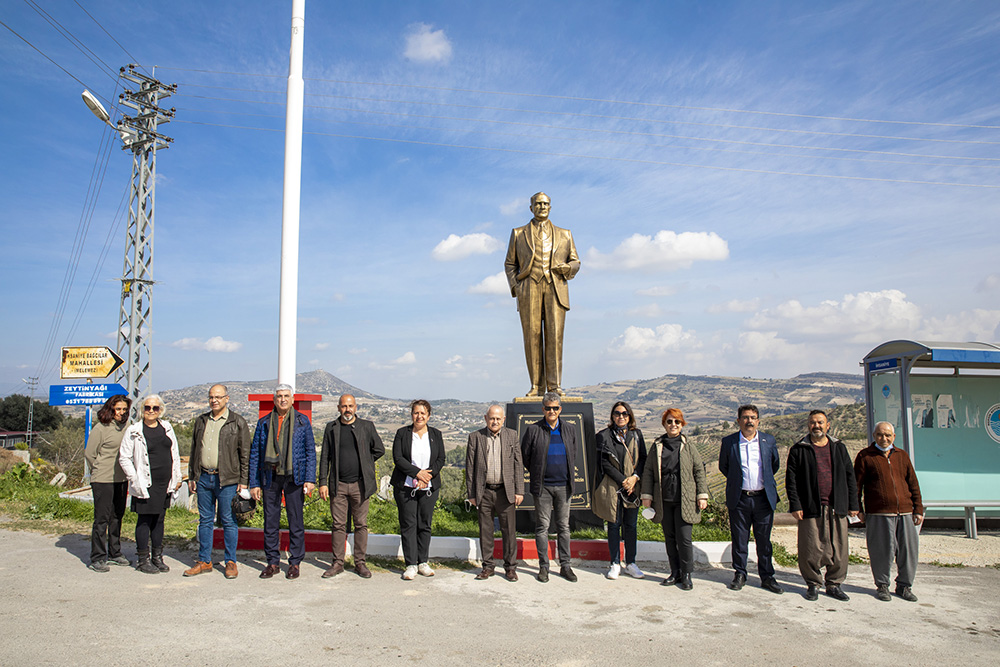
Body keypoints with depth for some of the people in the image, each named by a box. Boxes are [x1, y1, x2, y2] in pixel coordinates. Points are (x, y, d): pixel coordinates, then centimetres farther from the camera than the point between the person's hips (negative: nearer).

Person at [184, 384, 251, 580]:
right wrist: (191, 477, 13)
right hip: (203, 477, 5)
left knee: (229, 521, 1)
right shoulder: (201, 421, 12)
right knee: (205, 520, 11)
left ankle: (231, 562, 11)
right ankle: (204, 561, 21)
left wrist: (243, 481, -7)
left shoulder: (238, 423, -2)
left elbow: (245, 454, -3)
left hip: (227, 479, -5)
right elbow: (194, 451, 18)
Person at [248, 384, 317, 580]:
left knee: (295, 520, 2)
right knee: (270, 521, 7)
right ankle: (273, 562, 19)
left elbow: (311, 451, 3)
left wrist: (310, 479, -6)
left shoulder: (302, 421, 4)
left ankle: (294, 563, 13)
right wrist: (254, 483, 3)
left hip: (294, 477, -2)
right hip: (270, 477, 2)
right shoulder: (264, 423, 8)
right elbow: (255, 454, 9)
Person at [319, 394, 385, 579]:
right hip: (338, 484, 1)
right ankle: (337, 563, 15)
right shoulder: (331, 428, 7)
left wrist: (363, 463, 7)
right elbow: (325, 457, 6)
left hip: (360, 484, -1)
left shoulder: (367, 426, 3)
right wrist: (323, 482, 0)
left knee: (361, 525, 4)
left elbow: (379, 450, 11)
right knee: (338, 525, 5)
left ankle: (360, 562, 14)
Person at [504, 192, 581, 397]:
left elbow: (575, 262, 19)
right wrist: (515, 287, -1)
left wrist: (567, 267, -4)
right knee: (532, 336, -5)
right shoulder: (518, 233, 18)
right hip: (529, 290, 0)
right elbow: (510, 264, 15)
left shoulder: (564, 234, 20)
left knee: (555, 335, -9)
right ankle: (536, 385, 0)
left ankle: (554, 385, -6)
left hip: (555, 289, 0)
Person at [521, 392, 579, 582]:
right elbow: (524, 456, 5)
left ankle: (565, 565, 18)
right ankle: (543, 566, 12)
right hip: (542, 486, -2)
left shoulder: (569, 429, 7)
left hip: (563, 486, 3)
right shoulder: (533, 430, -3)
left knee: (564, 526, 9)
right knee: (542, 527, 3)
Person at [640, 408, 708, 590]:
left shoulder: (688, 447, 2)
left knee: (684, 538, -5)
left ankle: (686, 574, 10)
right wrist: (646, 495, 4)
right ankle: (675, 573, 22)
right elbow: (648, 472, 9)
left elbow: (699, 471, 5)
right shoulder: (656, 447, 7)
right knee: (669, 537, 10)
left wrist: (702, 495, -1)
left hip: (684, 500, -3)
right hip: (664, 501, 3)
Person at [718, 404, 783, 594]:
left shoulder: (769, 440, 3)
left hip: (764, 498, 1)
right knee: (739, 540, 7)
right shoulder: (728, 442, 0)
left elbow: (775, 465, 17)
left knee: (764, 540, 7)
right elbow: (723, 466, 13)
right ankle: (740, 574, 20)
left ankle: (767, 577, 19)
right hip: (739, 499, -1)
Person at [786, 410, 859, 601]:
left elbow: (850, 477, 15)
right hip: (810, 508, -2)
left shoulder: (839, 448, 14)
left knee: (838, 549, 4)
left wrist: (853, 504, 9)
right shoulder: (798, 450, 4)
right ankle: (813, 584, 16)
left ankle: (834, 584, 19)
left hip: (837, 508, 3)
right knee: (811, 550, -1)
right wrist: (795, 505, -7)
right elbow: (791, 479, 0)